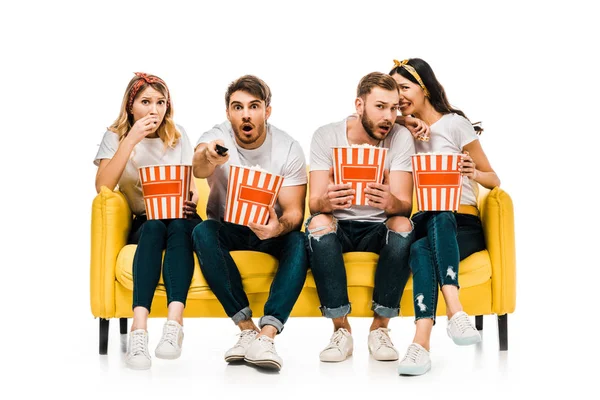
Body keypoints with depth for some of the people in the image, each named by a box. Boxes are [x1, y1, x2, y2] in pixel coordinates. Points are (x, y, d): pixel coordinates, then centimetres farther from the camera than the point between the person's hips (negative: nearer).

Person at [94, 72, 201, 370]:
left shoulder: (177, 135, 9)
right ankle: (139, 328, -51)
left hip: (181, 219, 1)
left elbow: (192, 189, 6)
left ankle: (174, 322, -51)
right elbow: (103, 187, -13)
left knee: (178, 225, -34)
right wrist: (131, 140, -18)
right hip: (142, 224, -1)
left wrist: (191, 201, -19)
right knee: (155, 226, -36)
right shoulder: (116, 136, 3)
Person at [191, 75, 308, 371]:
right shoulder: (216, 137, -12)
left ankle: (266, 335, -41)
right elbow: (199, 169, -37)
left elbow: (294, 211, -13)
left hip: (270, 229, 0)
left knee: (300, 242, -32)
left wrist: (279, 226, -38)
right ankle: (247, 329, -34)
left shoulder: (289, 148, -10)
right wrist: (207, 158, -63)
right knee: (203, 232, -33)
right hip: (227, 228, 0)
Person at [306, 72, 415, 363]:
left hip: (378, 229, 0)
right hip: (338, 228, 0)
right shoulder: (326, 136, -10)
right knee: (319, 223, -33)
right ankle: (341, 329, -23)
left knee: (403, 226, -32)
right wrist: (327, 201, -43)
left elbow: (405, 206, -18)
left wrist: (390, 202, -44)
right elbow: (314, 203, -17)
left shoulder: (400, 137, -10)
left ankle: (380, 327, -18)